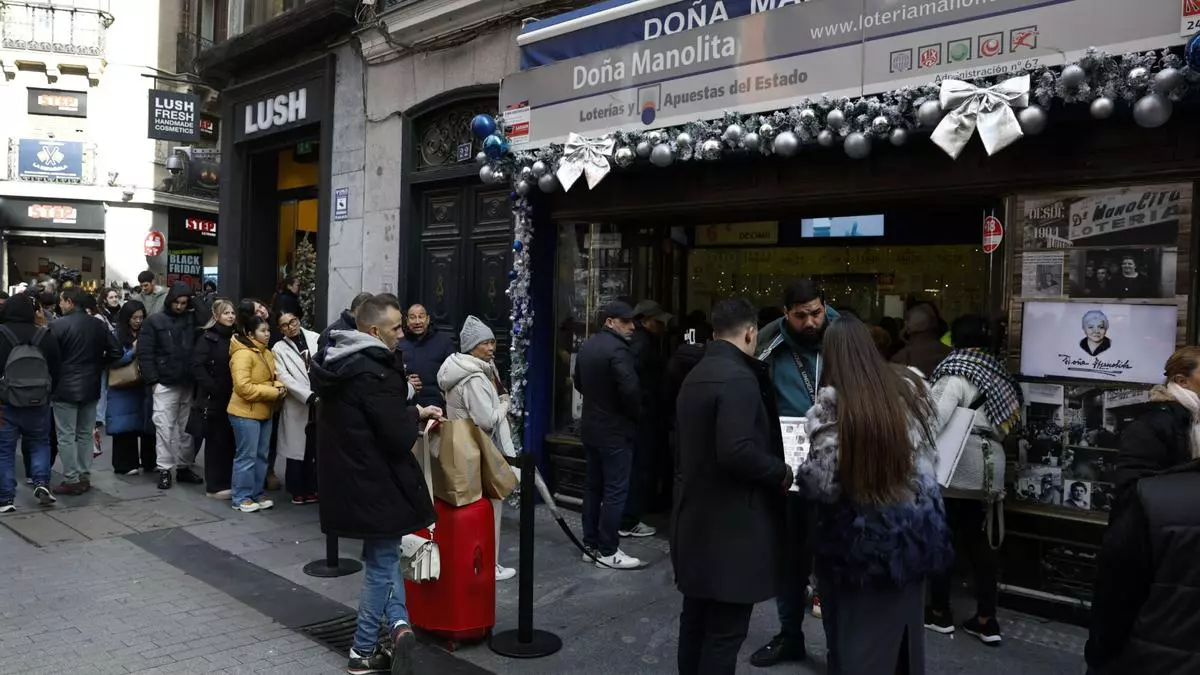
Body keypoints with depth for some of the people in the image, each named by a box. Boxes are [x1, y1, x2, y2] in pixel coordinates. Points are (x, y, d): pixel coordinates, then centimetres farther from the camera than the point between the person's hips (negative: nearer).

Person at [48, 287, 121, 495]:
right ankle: (84, 477, 18)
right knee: (85, 435, 14)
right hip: (91, 387, 5)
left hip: (65, 388, -5)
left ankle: (71, 480, 5)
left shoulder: (58, 326, -13)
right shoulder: (98, 325, 3)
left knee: (66, 437, 2)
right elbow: (115, 351, 2)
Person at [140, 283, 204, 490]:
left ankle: (184, 467, 21)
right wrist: (152, 380, -7)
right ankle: (165, 469, 8)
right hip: (165, 384, -3)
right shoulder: (155, 321, 1)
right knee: (165, 427, -1)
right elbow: (145, 353, -3)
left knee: (187, 427, 10)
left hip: (189, 384, 3)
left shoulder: (192, 320, 9)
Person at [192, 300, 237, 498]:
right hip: (213, 399, -5)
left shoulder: (235, 337, 11)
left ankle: (227, 482, 19)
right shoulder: (208, 338, -6)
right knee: (216, 442, 1)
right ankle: (215, 486, 9)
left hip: (232, 399, 5)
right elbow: (197, 366, -14)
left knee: (230, 441, 8)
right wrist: (213, 388, -18)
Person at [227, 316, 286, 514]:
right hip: (246, 412, -9)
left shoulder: (267, 353, 11)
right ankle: (241, 498, 8)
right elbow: (243, 387, -24)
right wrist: (273, 392, -20)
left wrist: (279, 386, -4)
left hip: (264, 412, 9)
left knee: (261, 455, 13)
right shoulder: (243, 354, -17)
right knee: (246, 456, -2)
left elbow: (272, 377, 20)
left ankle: (257, 493, 24)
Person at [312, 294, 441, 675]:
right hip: (375, 482, -9)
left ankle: (397, 621, 11)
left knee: (381, 556, 20)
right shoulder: (374, 373, -23)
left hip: (349, 477, 9)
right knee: (381, 561, 6)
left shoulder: (339, 364, 7)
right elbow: (398, 439, -23)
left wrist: (409, 411, 6)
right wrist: (416, 415, -4)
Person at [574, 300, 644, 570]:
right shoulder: (618, 349, -19)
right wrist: (637, 415, -9)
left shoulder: (587, 346, 10)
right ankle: (607, 551, 3)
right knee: (615, 491, -2)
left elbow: (579, 383, 19)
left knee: (593, 486, 14)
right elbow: (630, 391, -27)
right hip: (615, 431, -9)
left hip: (591, 427, 9)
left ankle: (590, 545, 21)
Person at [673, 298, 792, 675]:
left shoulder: (695, 375, 12)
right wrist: (781, 473, -12)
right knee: (725, 629, -1)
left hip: (697, 519, 10)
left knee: (697, 619, 17)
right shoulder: (739, 378, -18)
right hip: (732, 525, -9)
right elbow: (737, 451, -28)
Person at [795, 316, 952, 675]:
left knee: (857, 644, 10)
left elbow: (823, 482, -20)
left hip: (861, 540, -5)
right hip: (914, 532, 5)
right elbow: (928, 454, 9)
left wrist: (798, 474, -1)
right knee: (902, 633, 21)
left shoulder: (832, 401, -16)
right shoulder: (909, 385, 0)